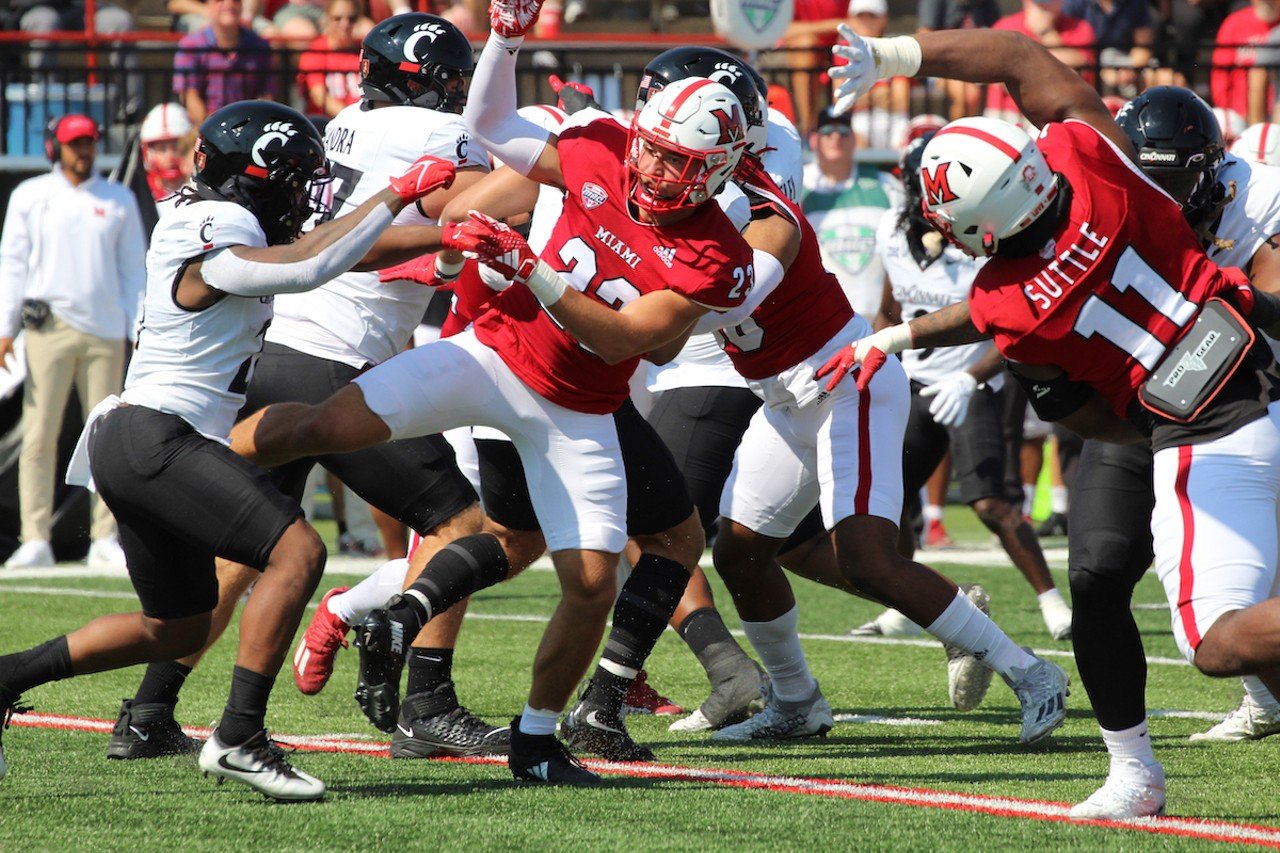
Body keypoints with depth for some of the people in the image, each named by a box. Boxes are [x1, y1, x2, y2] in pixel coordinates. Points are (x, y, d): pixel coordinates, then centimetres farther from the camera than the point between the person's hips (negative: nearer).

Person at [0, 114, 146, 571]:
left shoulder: (120, 200, 12)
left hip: (105, 331, 2)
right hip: (50, 325, -2)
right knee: (39, 434, -6)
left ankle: (104, 539, 5)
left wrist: (139, 332, 4)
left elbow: (133, 270, 12)